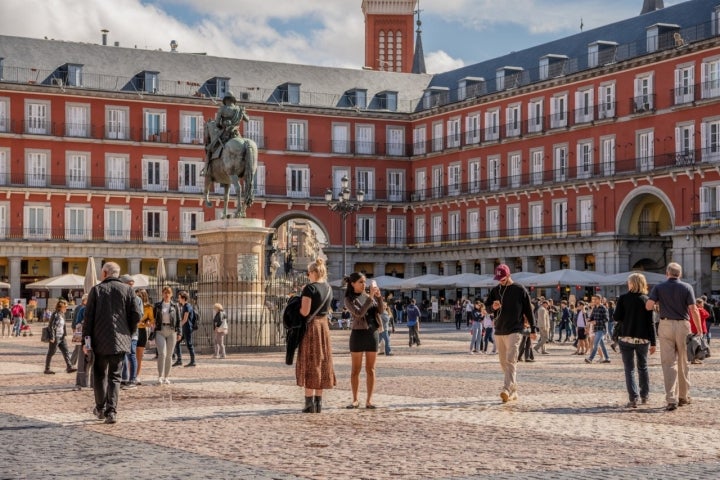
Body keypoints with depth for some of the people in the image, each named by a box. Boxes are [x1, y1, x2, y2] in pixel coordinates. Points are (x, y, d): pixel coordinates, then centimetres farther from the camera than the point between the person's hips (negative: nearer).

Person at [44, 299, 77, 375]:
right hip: (55, 337, -9)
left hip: (61, 337, 9)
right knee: (51, 353, 2)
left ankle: (69, 367, 2)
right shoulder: (55, 314, -15)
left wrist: (64, 335, 18)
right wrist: (52, 337, -19)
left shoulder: (62, 315, 12)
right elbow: (51, 326, -17)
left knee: (66, 352, 3)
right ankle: (47, 369, 11)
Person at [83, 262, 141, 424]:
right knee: (115, 377, 4)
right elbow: (135, 316, -1)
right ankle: (111, 411, -8)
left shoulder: (96, 290, -1)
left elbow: (88, 317, -4)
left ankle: (100, 408, 26)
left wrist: (87, 339, 0)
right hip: (120, 341, 0)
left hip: (100, 341, 0)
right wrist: (128, 333, 14)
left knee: (100, 375, 16)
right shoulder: (127, 290, 1)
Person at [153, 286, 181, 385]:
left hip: (171, 332, 1)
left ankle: (166, 377, 12)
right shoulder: (157, 305, 7)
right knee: (162, 353, -16)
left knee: (169, 355, 4)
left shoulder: (175, 306, 7)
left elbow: (178, 320, 7)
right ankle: (160, 376, -11)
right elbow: (153, 318, 9)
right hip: (160, 331, -1)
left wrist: (179, 333, 0)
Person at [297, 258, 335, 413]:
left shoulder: (310, 288, -14)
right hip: (324, 325, 7)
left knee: (309, 364, -2)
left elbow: (304, 312, -20)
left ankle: (309, 403, -3)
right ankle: (318, 402, 15)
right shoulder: (328, 288, 9)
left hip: (310, 326, -7)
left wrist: (296, 304, 1)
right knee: (322, 363, 11)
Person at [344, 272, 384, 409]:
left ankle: (369, 400, 5)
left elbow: (381, 310, 4)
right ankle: (355, 400, 9)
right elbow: (359, 313, -18)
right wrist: (371, 297, -22)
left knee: (370, 369, 3)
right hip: (358, 334, -4)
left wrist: (379, 296, -11)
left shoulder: (368, 296, 12)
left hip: (372, 333, 4)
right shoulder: (349, 299, -3)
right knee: (355, 369, 1)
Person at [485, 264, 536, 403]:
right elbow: (486, 306, 13)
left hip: (514, 331, -6)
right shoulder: (495, 290, 10)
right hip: (499, 331, 6)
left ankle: (507, 390, -27)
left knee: (510, 361, -17)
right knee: (504, 363, 8)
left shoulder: (520, 290, -2)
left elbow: (528, 310, 1)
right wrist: (493, 307, -11)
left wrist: (533, 330, -1)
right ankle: (513, 391, 16)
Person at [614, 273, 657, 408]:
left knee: (629, 369, 1)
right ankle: (645, 395, 28)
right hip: (643, 338, 2)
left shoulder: (623, 298, -6)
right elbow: (651, 323, -3)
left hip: (626, 337, -2)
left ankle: (633, 398, -9)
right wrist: (653, 343, -1)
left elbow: (616, 318, -9)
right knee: (643, 367, 19)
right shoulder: (646, 300, -2)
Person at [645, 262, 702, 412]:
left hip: (665, 325, 0)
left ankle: (671, 399, -9)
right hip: (683, 326, 0)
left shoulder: (658, 287, 1)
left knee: (668, 363, 0)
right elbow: (693, 310, -7)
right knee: (683, 363, 13)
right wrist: (699, 330, -3)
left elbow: (648, 306, -10)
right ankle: (683, 397, 22)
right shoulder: (687, 287, -1)